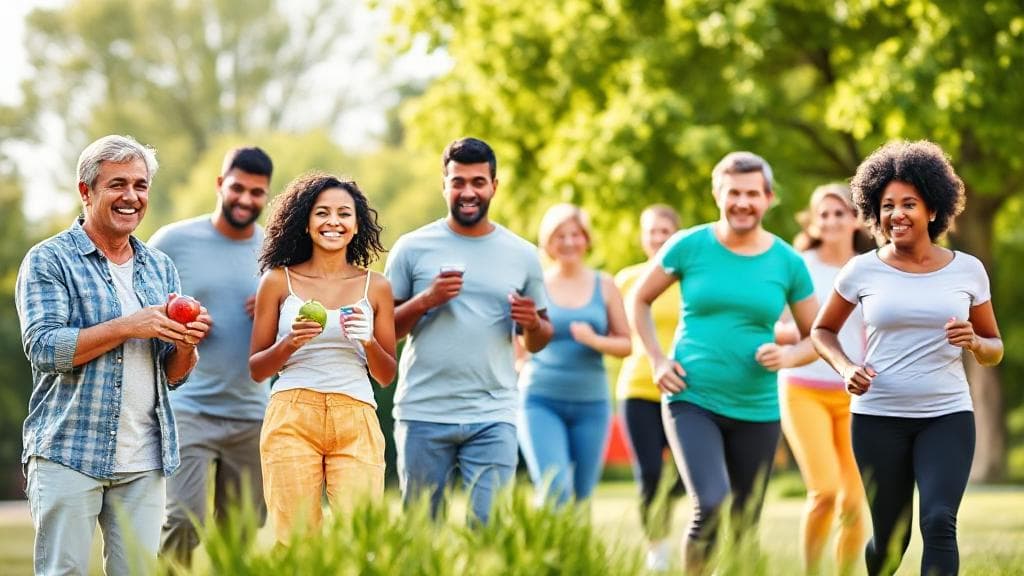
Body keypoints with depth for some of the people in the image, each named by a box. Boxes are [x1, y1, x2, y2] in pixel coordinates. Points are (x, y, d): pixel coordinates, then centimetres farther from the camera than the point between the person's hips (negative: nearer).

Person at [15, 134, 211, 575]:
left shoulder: (160, 268, 16)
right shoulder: (49, 260, 0)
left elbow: (173, 376, 16)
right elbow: (44, 348, -13)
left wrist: (186, 344, -7)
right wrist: (128, 326, -18)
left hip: (144, 463, 5)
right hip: (68, 453, -5)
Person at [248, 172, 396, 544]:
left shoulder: (376, 286, 11)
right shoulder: (279, 281, 7)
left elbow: (386, 376, 14)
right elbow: (255, 370, 9)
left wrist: (369, 342, -5)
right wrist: (290, 343, -9)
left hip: (356, 421, 1)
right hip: (293, 418, -1)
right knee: (295, 540, -4)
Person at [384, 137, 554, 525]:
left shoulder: (522, 255, 8)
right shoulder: (412, 248, 4)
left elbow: (537, 343, 15)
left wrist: (533, 323, -8)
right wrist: (425, 300, -12)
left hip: (493, 418, 0)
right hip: (423, 414, 0)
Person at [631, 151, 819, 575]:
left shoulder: (787, 263, 1)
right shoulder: (689, 246, -2)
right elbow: (640, 301, 11)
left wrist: (788, 357, -12)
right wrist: (657, 360, -1)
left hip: (757, 411, 3)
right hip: (692, 400, -3)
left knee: (746, 527, 8)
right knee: (709, 506, -23)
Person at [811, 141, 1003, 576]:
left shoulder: (968, 271, 2)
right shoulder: (862, 271, 0)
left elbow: (994, 350, 13)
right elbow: (823, 331, 14)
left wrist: (974, 343, -11)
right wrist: (846, 368, -6)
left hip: (948, 415, 0)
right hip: (878, 418, 0)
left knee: (939, 522, -20)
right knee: (891, 539, 6)